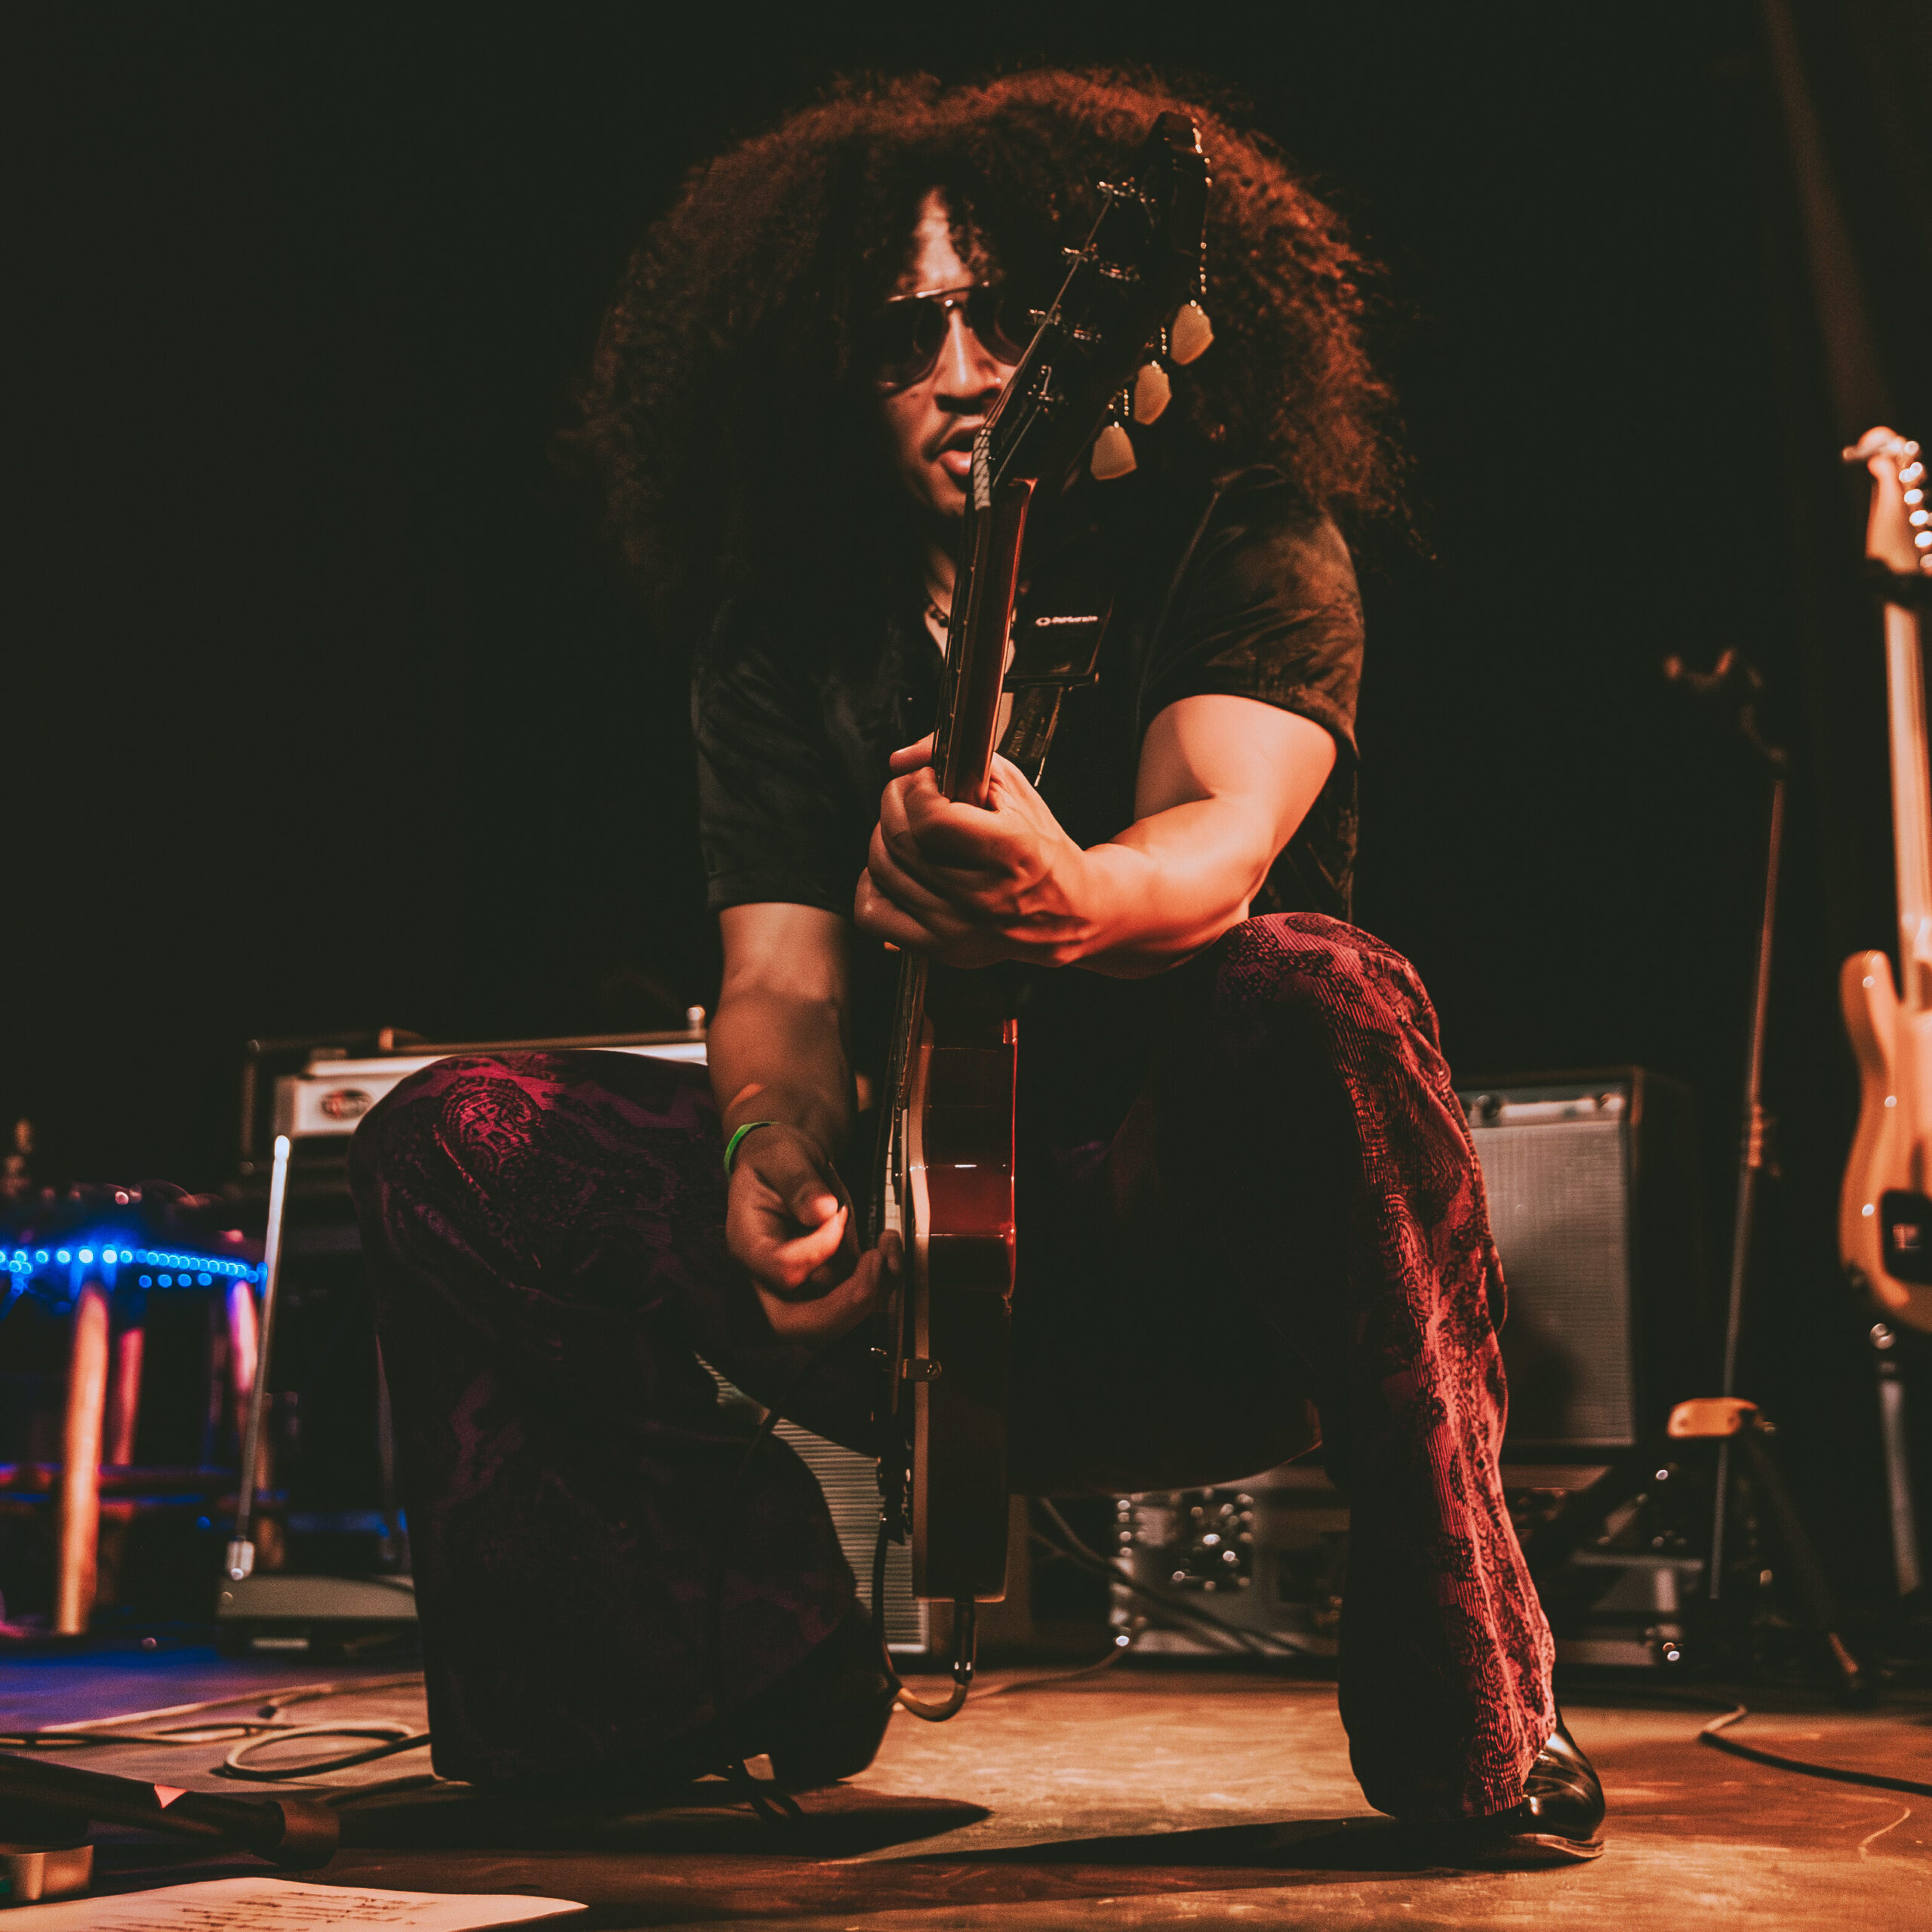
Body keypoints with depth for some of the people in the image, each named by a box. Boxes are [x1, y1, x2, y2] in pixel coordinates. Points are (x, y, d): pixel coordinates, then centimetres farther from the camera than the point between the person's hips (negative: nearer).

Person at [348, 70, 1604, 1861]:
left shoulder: (1253, 554, -6)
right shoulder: (787, 637, 4)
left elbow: (1222, 834, -27)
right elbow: (783, 980, -4)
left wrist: (1074, 899, -52)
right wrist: (775, 1160, -28)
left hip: (1201, 1254, -3)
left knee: (1313, 995, -37)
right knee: (451, 1144, -8)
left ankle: (1472, 1727, -23)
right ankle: (753, 1671, 0)